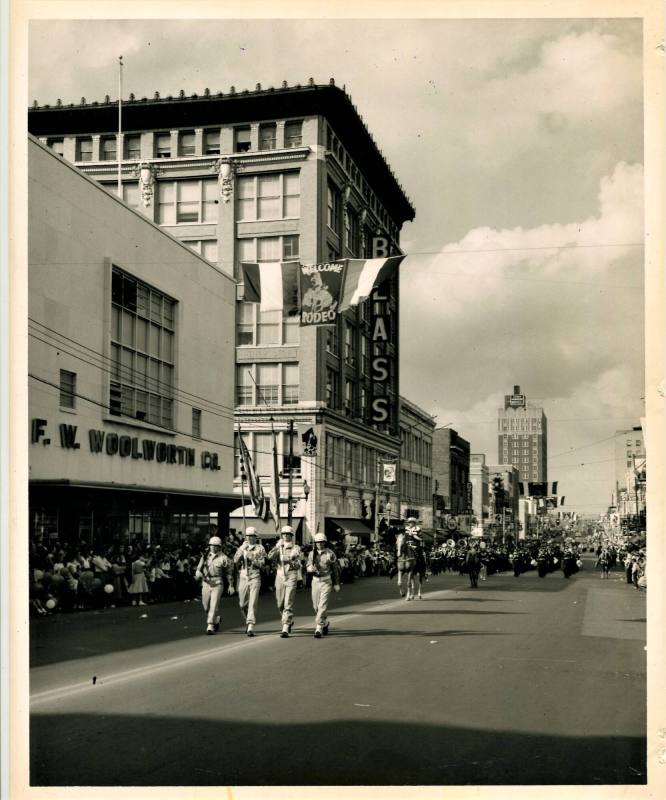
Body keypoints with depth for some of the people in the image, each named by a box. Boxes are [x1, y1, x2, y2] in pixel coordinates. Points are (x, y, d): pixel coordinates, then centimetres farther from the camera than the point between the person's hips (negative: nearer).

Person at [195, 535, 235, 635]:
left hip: (217, 584, -4)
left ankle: (210, 626, -7)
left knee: (214, 605, -10)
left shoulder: (223, 558, -3)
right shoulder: (205, 556, 8)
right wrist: (198, 574, -10)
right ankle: (216, 619, 37)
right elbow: (199, 567, 14)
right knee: (206, 605, 11)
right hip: (206, 583, 4)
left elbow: (229, 572, 4)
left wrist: (231, 585, 6)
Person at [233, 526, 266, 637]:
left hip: (255, 578, -3)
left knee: (252, 603, -12)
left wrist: (250, 557, -14)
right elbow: (235, 560, -1)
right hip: (243, 577, 3)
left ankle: (251, 627, -14)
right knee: (242, 604, 8)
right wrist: (242, 549, -12)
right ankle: (248, 621, 32)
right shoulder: (241, 547, 13)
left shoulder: (260, 548, 4)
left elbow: (262, 563, -3)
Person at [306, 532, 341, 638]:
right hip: (315, 580, 4)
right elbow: (308, 567, 8)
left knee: (323, 605, -12)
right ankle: (325, 622, 36)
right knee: (316, 606, 10)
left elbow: (335, 569, 3)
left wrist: (336, 584, 5)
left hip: (327, 581, -4)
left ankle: (318, 628, -11)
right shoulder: (312, 554, 7)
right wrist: (312, 569, -17)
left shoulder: (330, 554, -3)